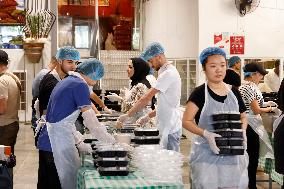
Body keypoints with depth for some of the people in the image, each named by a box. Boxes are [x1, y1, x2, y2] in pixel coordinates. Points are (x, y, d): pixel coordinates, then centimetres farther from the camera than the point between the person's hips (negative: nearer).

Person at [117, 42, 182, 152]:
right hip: (167, 127, 10)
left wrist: (127, 115, -15)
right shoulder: (168, 72, 16)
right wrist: (148, 116, 13)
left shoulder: (168, 74, -17)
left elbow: (146, 98, -20)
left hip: (170, 129, -10)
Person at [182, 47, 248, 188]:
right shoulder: (200, 93, -6)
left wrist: (242, 131, -3)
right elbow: (186, 121, -9)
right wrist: (206, 134, -23)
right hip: (207, 155, -4)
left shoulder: (233, 91, 6)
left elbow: (243, 116, 18)